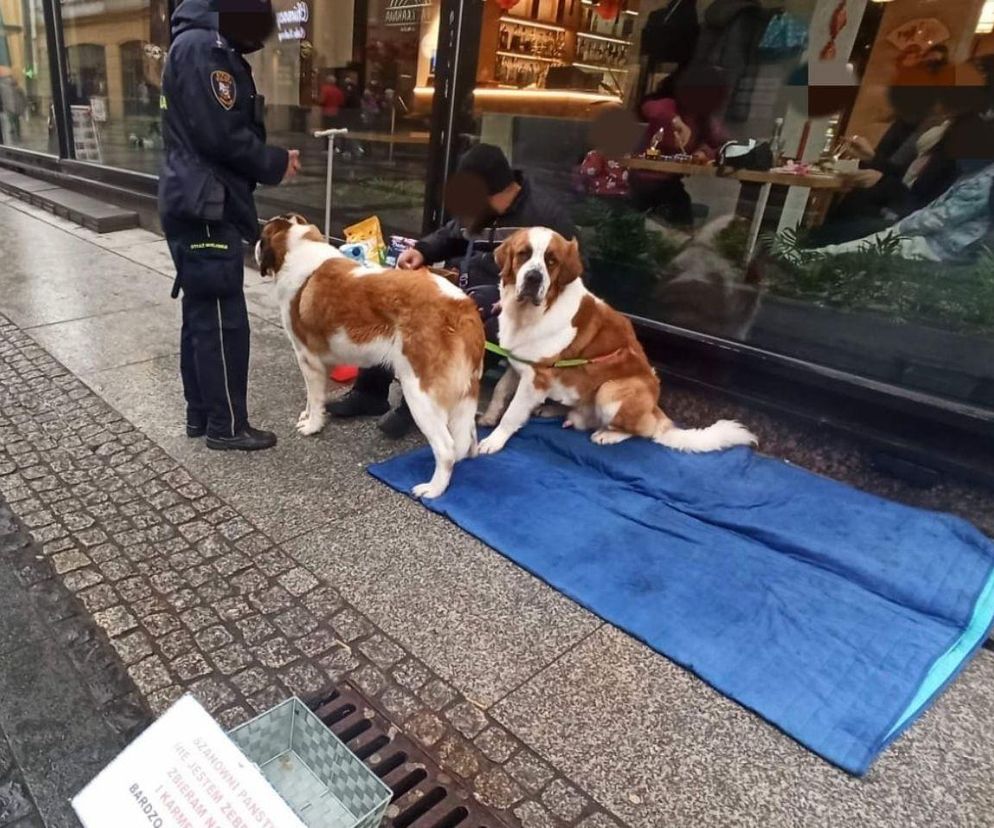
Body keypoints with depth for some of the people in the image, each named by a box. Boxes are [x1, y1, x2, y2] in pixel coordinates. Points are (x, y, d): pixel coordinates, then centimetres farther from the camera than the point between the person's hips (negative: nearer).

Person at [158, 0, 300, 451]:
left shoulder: (206, 47, 20)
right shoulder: (201, 47, -13)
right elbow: (221, 135, -20)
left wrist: (271, 159, 5)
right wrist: (275, 164, -7)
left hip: (199, 206, 10)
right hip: (204, 209, -10)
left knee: (201, 313, 14)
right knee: (223, 319, -4)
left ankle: (200, 414, 24)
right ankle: (226, 425, 6)